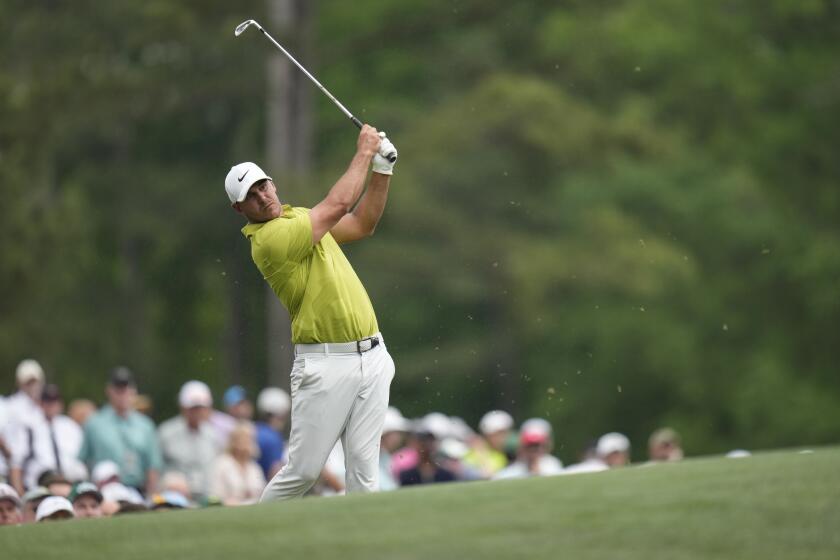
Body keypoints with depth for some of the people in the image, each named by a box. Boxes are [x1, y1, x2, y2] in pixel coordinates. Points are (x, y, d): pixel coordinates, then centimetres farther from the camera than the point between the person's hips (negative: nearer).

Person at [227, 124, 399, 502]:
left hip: (371, 356, 8)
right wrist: (364, 152, -4)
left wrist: (382, 169, 12)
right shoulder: (269, 239, -14)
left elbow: (362, 225, 23)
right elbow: (339, 205, -15)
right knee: (303, 471, -7)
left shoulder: (298, 217, 14)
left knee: (364, 470, 2)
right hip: (326, 365, -8)